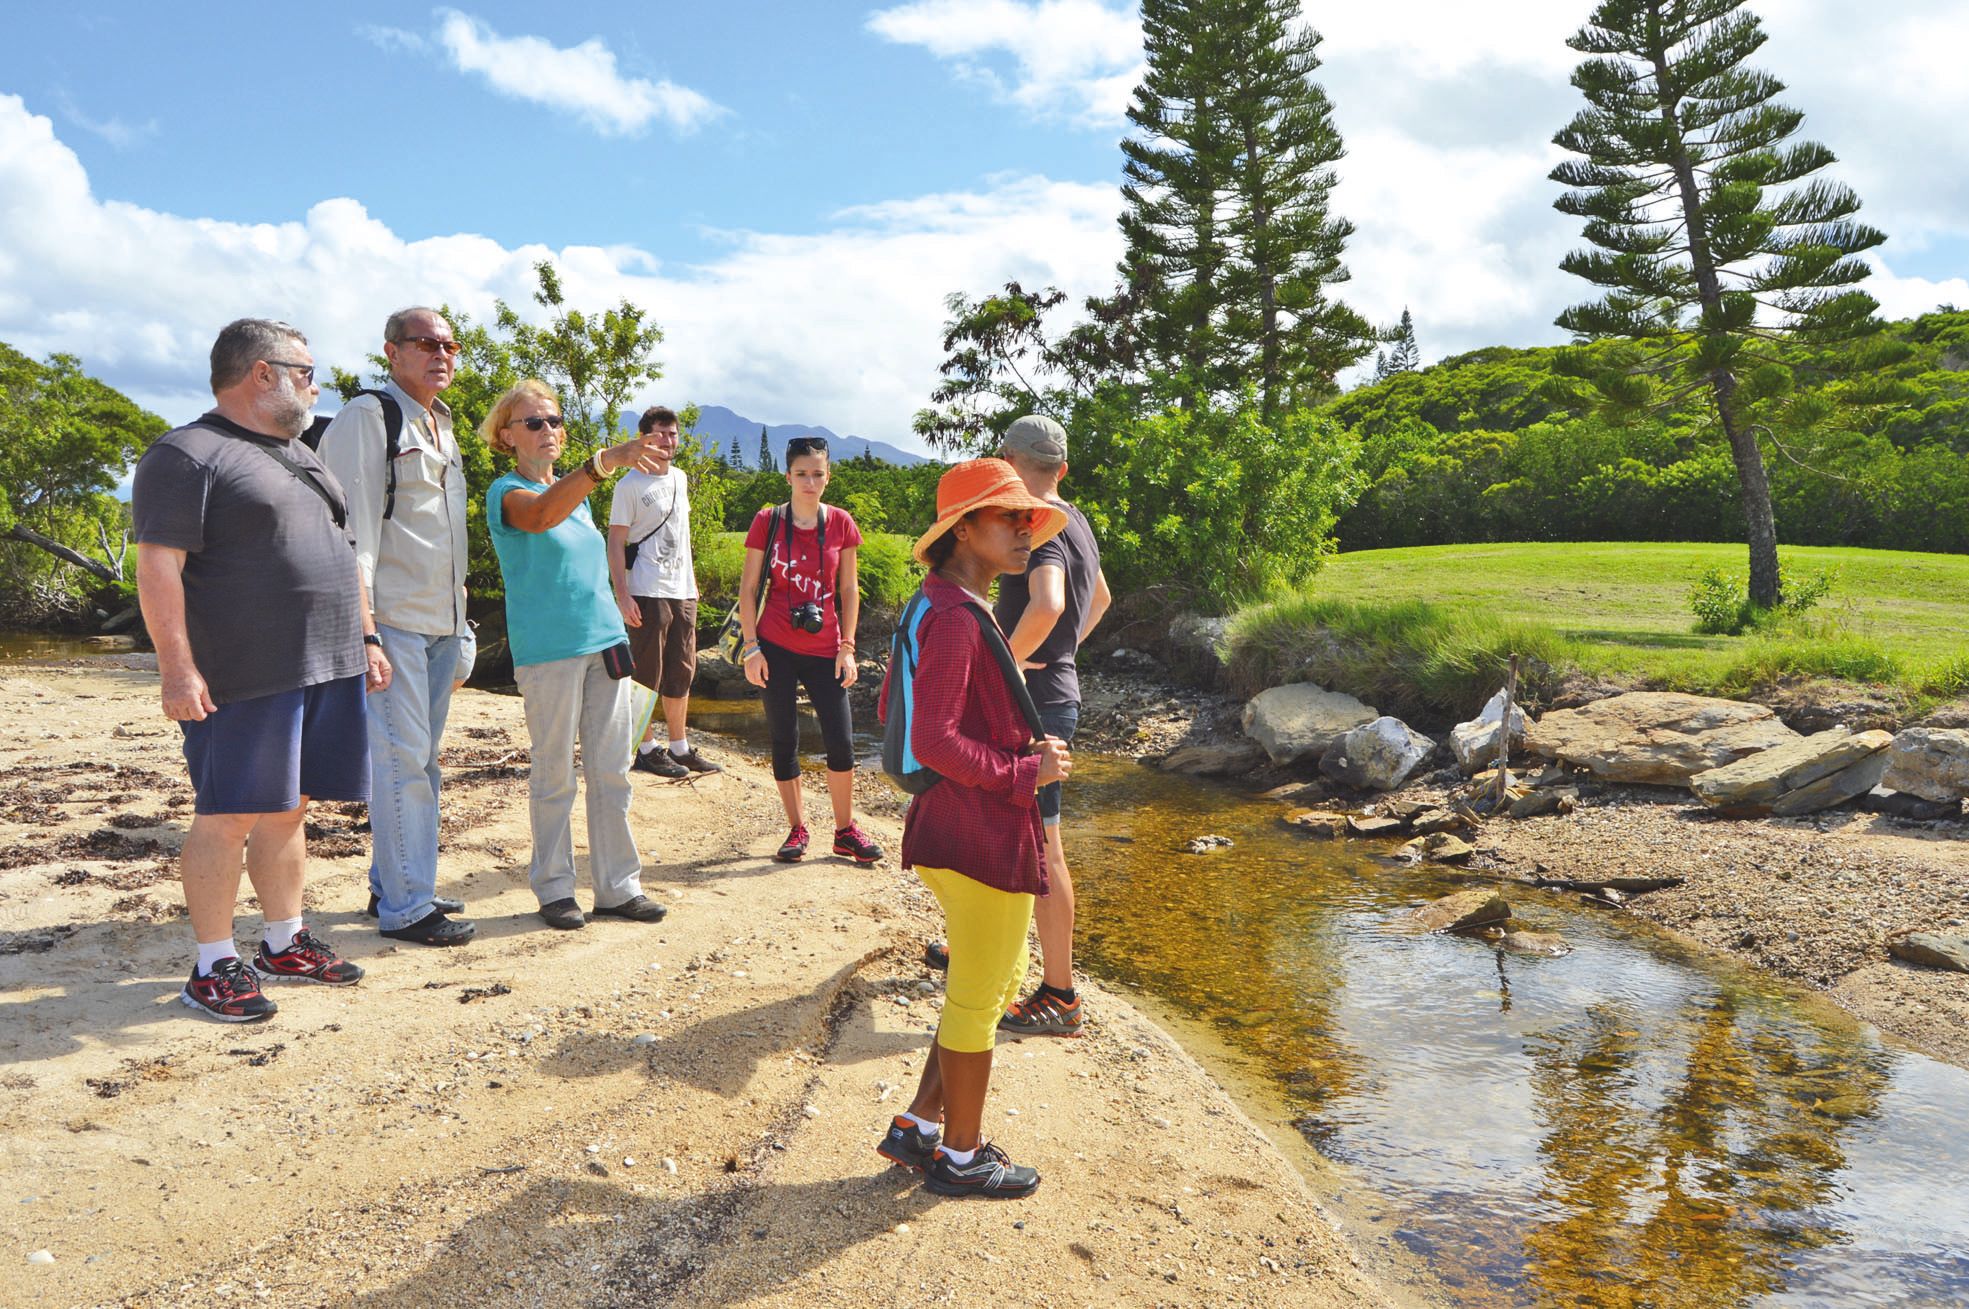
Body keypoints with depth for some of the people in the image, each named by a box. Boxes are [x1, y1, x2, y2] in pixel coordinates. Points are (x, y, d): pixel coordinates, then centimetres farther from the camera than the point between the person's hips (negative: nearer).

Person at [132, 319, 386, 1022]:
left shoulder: (302, 457, 21)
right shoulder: (188, 454, -7)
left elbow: (342, 555, 25)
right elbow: (159, 567, -14)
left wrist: (366, 637, 19)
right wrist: (177, 668, -20)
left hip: (327, 671, 8)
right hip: (244, 678, -8)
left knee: (288, 809, 13)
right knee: (229, 817, -2)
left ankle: (284, 943, 23)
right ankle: (214, 966, 7)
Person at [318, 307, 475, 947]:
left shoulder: (442, 428, 18)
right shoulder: (366, 418, -8)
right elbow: (353, 532, -15)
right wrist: (362, 632, -20)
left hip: (441, 622, 9)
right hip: (394, 622, -9)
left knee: (421, 759, 13)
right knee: (402, 760, -7)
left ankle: (390, 886, 25)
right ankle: (405, 907, 1)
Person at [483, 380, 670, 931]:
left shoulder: (575, 490, 18)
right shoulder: (507, 491, -5)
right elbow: (541, 515, -30)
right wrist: (605, 460, -44)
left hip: (604, 641, 6)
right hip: (548, 650, -6)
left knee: (611, 771, 6)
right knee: (555, 777, 1)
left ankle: (617, 886, 13)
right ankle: (554, 888, 13)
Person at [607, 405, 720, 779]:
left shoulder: (680, 478, 14)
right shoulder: (630, 485, -6)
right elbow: (616, 542, -9)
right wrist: (622, 594, -17)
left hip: (683, 592, 7)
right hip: (648, 594, -7)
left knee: (681, 673, 11)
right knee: (647, 676, 0)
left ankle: (679, 746, 20)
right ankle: (647, 749, 9)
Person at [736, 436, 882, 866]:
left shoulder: (841, 523, 2)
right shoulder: (767, 521, -2)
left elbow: (849, 589, 7)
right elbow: (748, 587, 1)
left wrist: (847, 647, 1)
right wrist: (751, 646, -5)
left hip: (824, 649, 1)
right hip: (776, 649, -1)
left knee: (842, 741, 0)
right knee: (784, 740, 6)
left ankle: (845, 830, 16)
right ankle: (797, 829, 20)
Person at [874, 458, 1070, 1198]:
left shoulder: (939, 610, 12)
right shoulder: (957, 619, -20)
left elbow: (893, 709, 18)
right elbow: (934, 742, -26)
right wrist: (1026, 771, -16)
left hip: (955, 830, 10)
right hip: (986, 839, -10)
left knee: (994, 988, 23)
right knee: (976, 1002, 6)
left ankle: (919, 1127, 31)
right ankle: (960, 1158, 24)